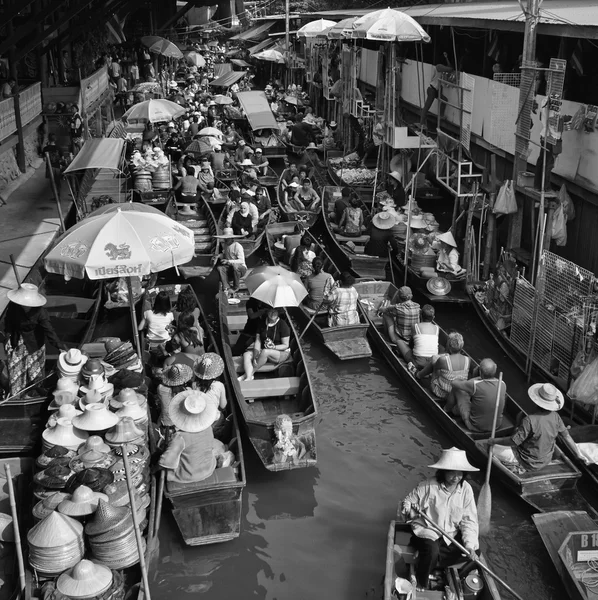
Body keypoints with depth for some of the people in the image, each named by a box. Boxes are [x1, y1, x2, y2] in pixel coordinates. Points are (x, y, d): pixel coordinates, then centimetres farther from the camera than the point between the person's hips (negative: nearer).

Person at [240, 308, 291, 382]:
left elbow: (285, 345, -10)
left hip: (282, 353, -6)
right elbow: (258, 341, -1)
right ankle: (249, 378, -40)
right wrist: (256, 355, -17)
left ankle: (249, 373, -26)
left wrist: (274, 347, -28)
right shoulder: (262, 323, 3)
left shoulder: (283, 325, -12)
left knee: (265, 352, -37)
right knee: (247, 354, -18)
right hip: (263, 350, 6)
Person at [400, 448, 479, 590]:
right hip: (427, 531, -4)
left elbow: (469, 520, -7)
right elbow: (408, 502, -6)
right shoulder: (428, 486, -17)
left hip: (452, 534, 5)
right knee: (432, 550, -33)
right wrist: (407, 507, -31)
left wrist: (470, 544, -19)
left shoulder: (466, 489, -9)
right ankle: (422, 585, -2)